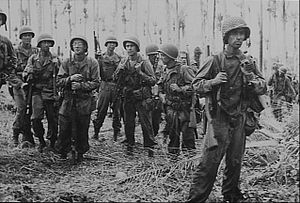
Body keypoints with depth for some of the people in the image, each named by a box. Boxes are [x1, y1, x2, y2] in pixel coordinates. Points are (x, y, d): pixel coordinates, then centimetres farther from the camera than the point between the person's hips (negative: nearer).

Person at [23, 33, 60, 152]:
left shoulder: (55, 60, 7)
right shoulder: (33, 58, 9)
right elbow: (25, 74, 7)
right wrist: (31, 74, -16)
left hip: (51, 93, 0)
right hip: (37, 92, 0)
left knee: (53, 120, 2)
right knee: (36, 118, -11)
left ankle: (52, 144, 17)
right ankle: (41, 141, 10)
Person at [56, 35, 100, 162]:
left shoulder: (92, 63, 1)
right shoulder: (66, 62, 6)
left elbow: (96, 83, -3)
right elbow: (59, 81, 3)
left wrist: (81, 85, -15)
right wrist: (70, 79, -15)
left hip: (84, 101, -1)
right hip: (68, 99, 1)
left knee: (82, 129, 5)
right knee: (64, 128, 1)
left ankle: (79, 154, 19)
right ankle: (62, 151, 20)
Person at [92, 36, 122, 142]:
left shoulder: (119, 59, 11)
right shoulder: (101, 58, 7)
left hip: (117, 86, 2)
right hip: (105, 86, -1)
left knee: (117, 110, 4)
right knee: (101, 111, -1)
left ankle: (116, 132, 13)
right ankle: (96, 132, 8)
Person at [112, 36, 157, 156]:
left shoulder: (144, 63, -5)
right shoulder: (123, 62, 8)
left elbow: (153, 81, -8)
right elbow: (115, 79, 5)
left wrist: (140, 73, -20)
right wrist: (120, 69, -13)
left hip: (142, 98, -4)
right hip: (128, 98, 4)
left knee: (146, 124, -2)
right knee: (128, 123, 10)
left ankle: (149, 147, 7)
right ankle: (129, 146, 24)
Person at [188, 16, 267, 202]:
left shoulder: (248, 63, 7)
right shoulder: (215, 61, -4)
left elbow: (263, 89, 7)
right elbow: (196, 85, -1)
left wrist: (250, 76, -12)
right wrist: (213, 81, -20)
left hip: (239, 119, 4)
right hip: (219, 118, -4)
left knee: (235, 162, 15)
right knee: (210, 161, -10)